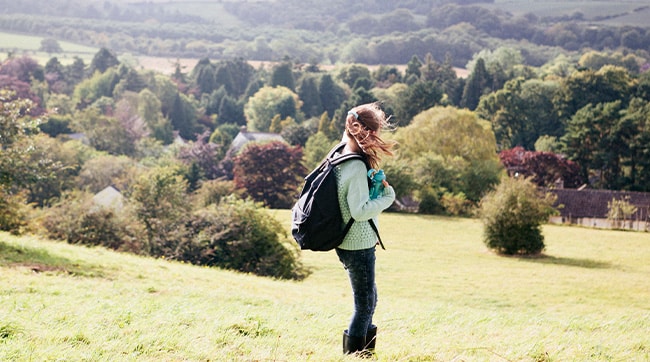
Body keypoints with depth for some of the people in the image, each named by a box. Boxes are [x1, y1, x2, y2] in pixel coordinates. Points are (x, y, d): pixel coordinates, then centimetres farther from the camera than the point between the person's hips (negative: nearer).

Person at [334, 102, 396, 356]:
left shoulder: (341, 156, 4)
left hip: (349, 242, 9)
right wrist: (387, 196, -12)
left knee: (368, 300, 21)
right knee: (364, 304, 2)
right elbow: (360, 210, -24)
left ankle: (365, 352, 31)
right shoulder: (357, 166, -23)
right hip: (358, 246, -9)